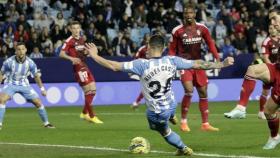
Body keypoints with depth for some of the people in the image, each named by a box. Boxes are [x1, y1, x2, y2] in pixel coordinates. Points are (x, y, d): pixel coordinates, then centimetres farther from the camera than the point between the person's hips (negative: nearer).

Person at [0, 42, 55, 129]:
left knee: (38, 102, -5)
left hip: (24, 85, 2)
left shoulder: (30, 62, -14)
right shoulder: (9, 62, -19)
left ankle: (46, 123, 16)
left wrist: (42, 88, 4)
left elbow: (36, 76, 3)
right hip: (10, 84, -2)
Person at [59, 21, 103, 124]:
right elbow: (61, 54, -16)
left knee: (93, 90, 8)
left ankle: (84, 113, 22)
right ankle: (92, 116, -4)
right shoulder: (69, 41, -10)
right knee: (88, 91, -10)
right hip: (78, 68, -8)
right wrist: (71, 58, -32)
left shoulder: (81, 39, 13)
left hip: (84, 66, 8)